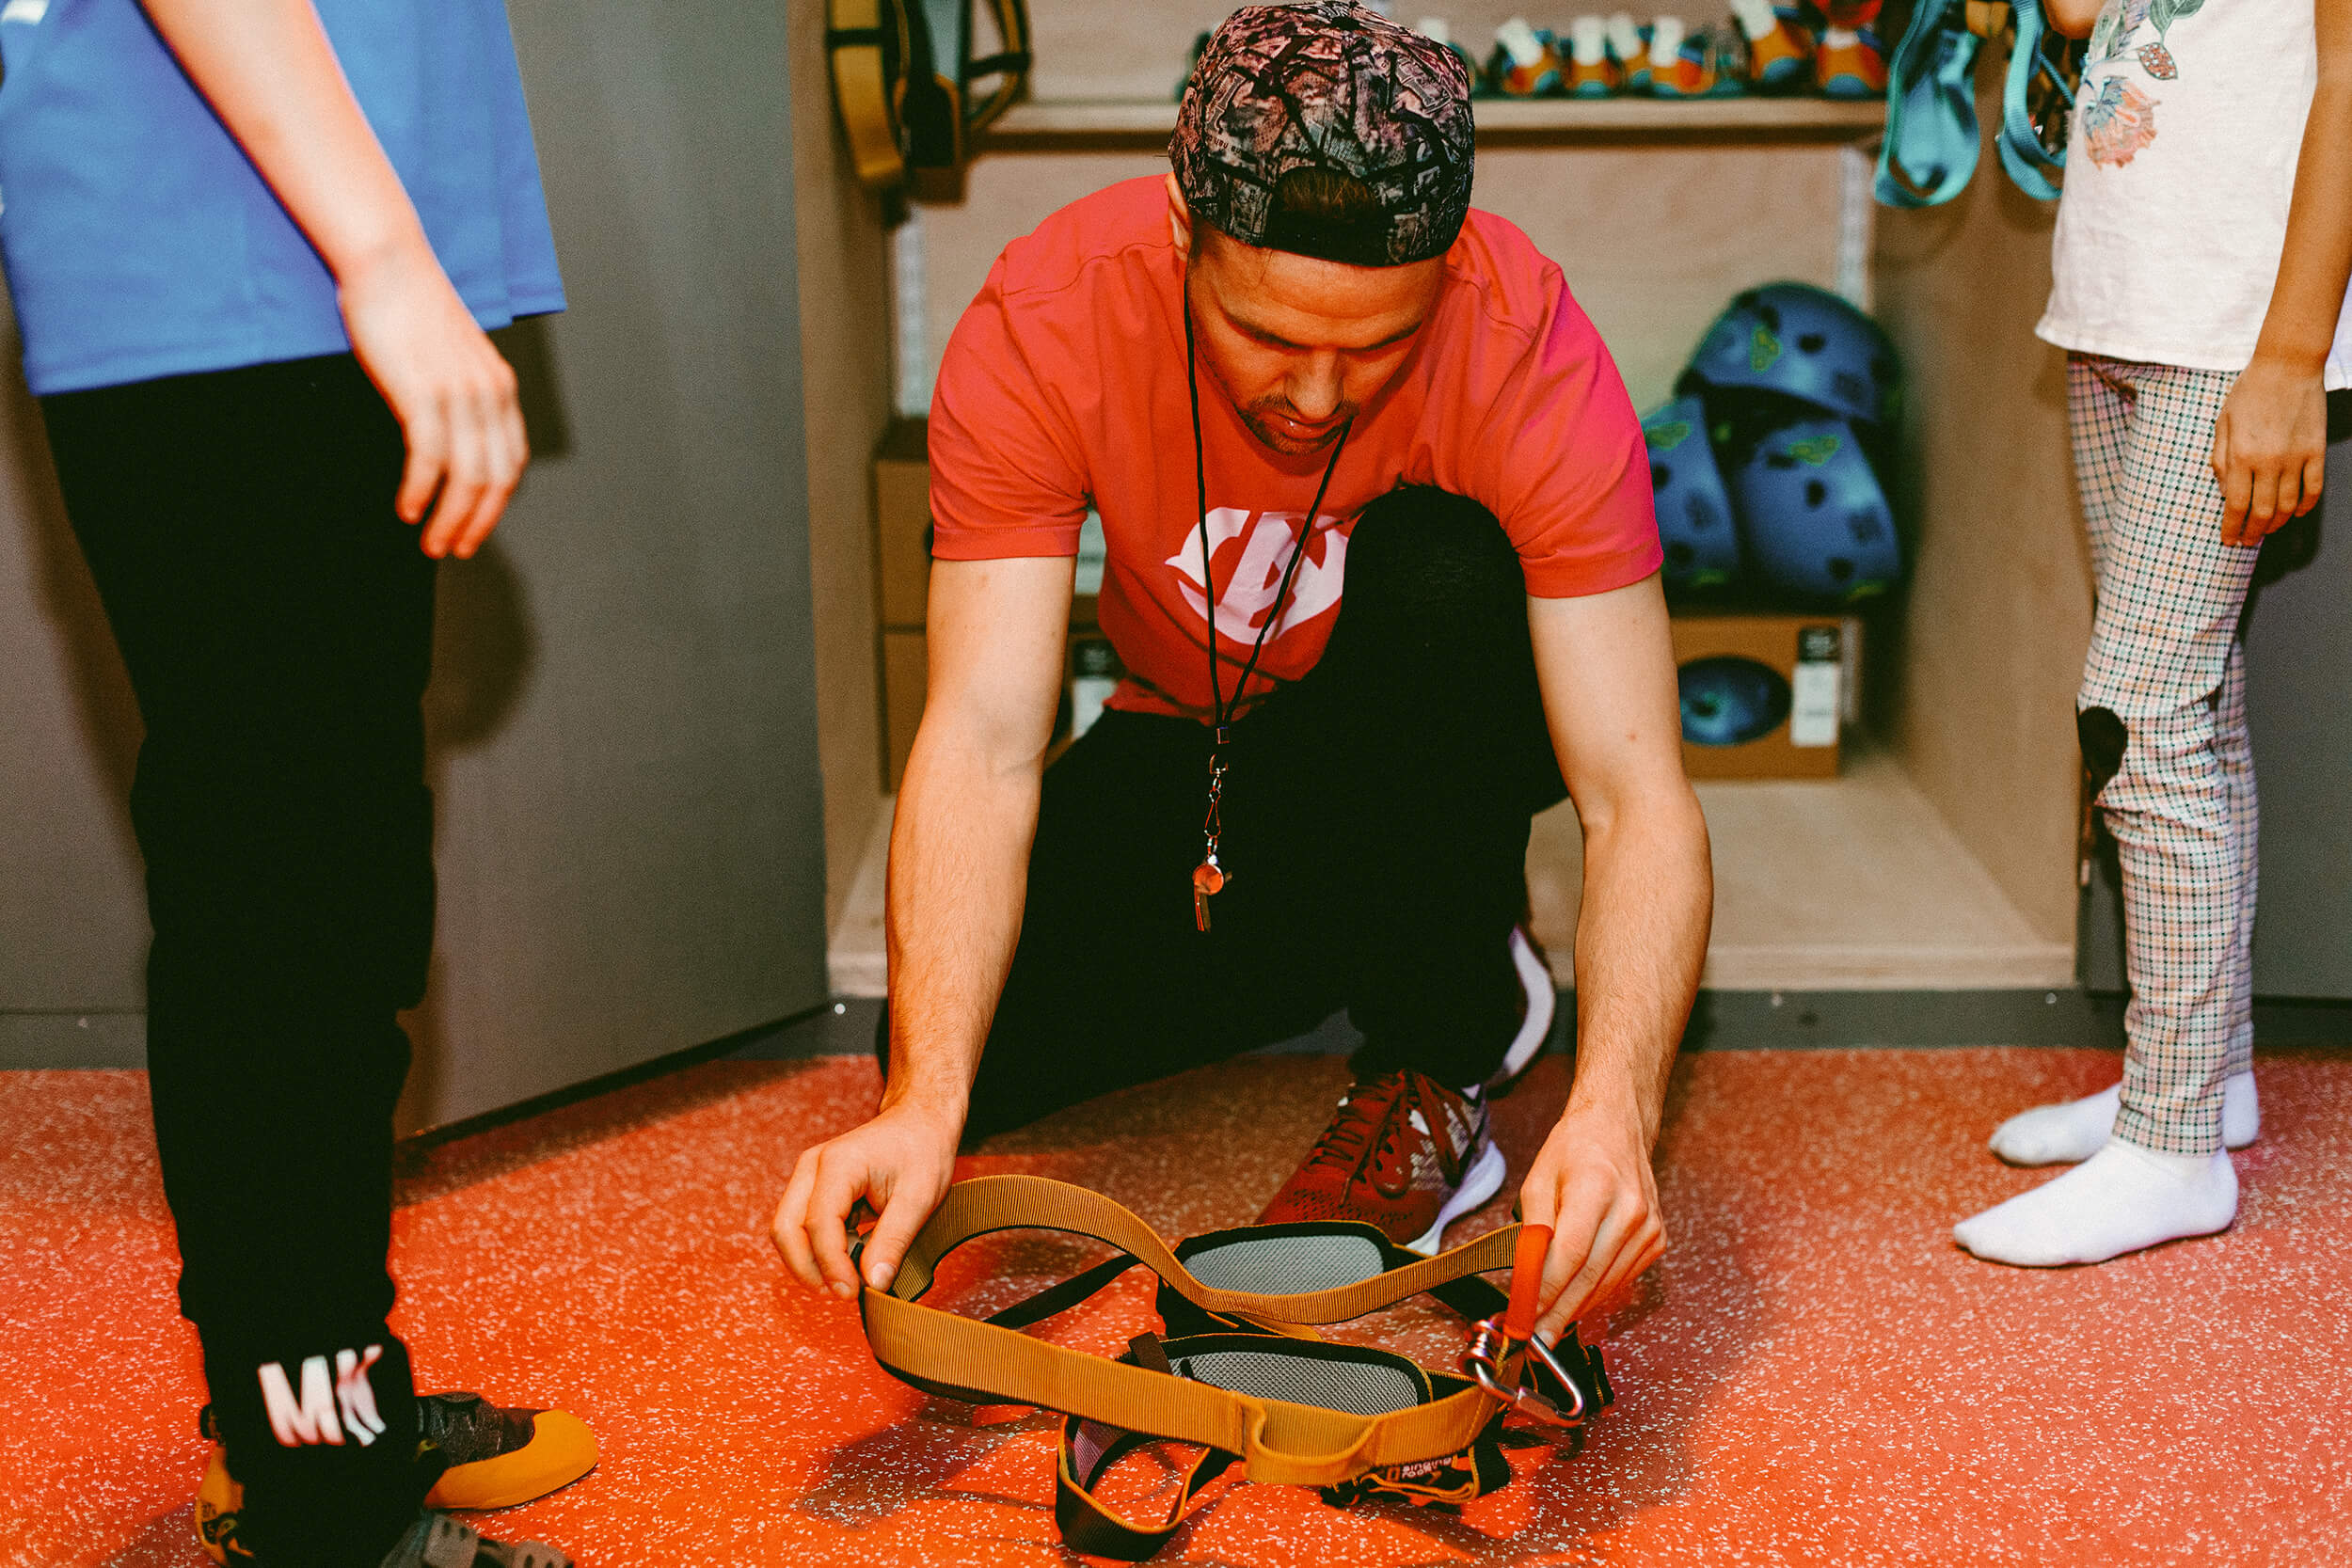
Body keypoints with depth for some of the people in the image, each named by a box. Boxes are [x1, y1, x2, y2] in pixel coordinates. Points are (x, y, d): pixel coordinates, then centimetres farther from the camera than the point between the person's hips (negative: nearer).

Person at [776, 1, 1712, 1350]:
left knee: (1442, 571, -35)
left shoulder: (1530, 348, -32)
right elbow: (983, 739, -33)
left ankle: (1440, 1075, -15)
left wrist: (1614, 1110, -52)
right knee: (975, 1031, -19)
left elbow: (1640, 795, -35)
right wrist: (927, 1103, -46)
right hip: (1202, 740, 2)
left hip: (1443, 730, -2)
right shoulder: (1040, 326, -28)